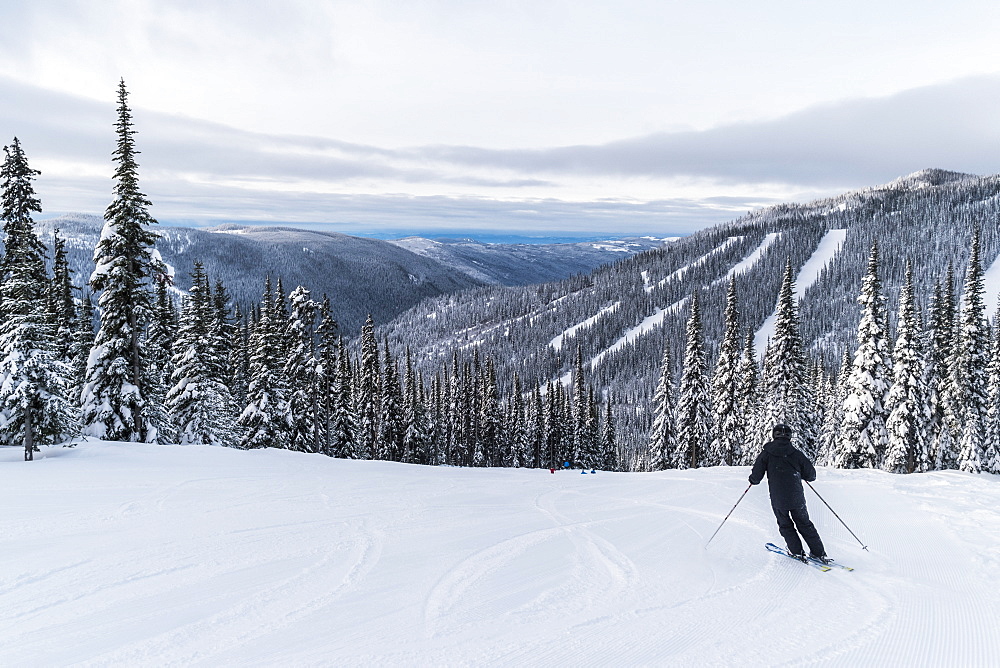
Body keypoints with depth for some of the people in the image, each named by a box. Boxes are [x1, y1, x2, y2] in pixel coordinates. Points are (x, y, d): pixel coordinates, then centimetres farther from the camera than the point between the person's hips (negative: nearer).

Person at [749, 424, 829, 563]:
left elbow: (756, 477, -6)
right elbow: (811, 475, 7)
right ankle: (819, 553, 19)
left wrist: (752, 480, 16)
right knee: (804, 524, 18)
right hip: (797, 499, 2)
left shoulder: (766, 454, -4)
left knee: (785, 525, 18)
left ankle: (797, 552, 15)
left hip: (778, 500, -2)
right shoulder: (796, 454, 1)